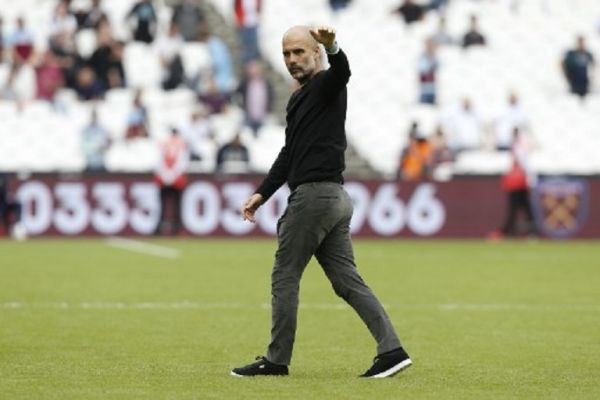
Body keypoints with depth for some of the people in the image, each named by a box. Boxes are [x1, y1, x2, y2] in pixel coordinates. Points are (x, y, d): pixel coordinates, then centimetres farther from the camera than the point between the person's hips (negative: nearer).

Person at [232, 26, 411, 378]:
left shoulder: (327, 85, -6)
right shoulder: (300, 98, 22)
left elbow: (343, 71, -31)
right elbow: (289, 154, 25)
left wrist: (333, 47, -53)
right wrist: (263, 194, 19)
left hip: (316, 195, -10)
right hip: (335, 198, 10)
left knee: (285, 277, -1)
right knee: (346, 280, 5)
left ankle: (277, 360, 6)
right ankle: (392, 350, -2)